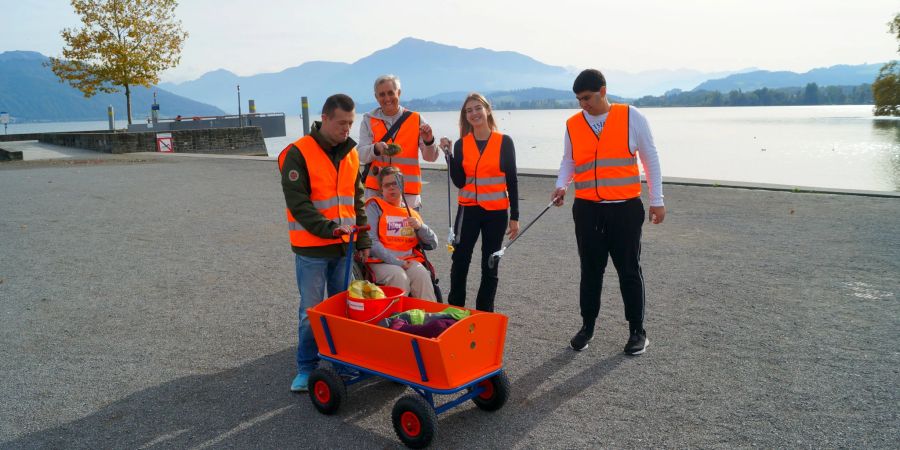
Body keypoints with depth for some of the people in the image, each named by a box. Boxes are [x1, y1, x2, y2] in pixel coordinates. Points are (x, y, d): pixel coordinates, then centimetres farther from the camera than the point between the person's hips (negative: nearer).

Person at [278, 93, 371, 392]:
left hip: (344, 246, 5)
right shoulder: (299, 153, -10)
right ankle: (306, 368, 17)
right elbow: (297, 201, -15)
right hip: (311, 249, -5)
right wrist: (326, 228, -24)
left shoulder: (350, 153, 9)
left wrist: (362, 240, 11)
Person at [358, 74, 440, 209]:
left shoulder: (415, 119, 6)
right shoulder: (369, 120, 7)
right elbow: (362, 155, -5)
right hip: (376, 193, 0)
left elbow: (431, 157, 1)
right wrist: (376, 148, -26)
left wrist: (428, 141, -21)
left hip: (409, 195, 0)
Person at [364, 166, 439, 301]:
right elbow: (370, 241, -7)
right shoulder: (374, 206, 7)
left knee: (422, 275, -28)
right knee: (399, 277, -33)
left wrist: (420, 227, -3)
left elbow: (433, 244, 17)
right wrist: (396, 262, -15)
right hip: (382, 262, -3)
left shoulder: (412, 213, 21)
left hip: (410, 261, 3)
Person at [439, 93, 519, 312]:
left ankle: (484, 313, 19)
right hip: (468, 210, 1)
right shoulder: (461, 144, 3)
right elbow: (459, 182, -2)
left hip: (497, 212, -1)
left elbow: (512, 181, 0)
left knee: (490, 266, 8)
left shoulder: (504, 142, -2)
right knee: (460, 261, -1)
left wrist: (514, 217, -2)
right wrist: (448, 153, -10)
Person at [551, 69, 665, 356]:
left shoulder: (632, 117, -3)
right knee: (590, 270, 11)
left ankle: (637, 331, 21)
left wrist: (657, 201, 1)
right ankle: (587, 326, 26)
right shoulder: (572, 125, 4)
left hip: (625, 209, -2)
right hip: (587, 210, 2)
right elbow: (568, 161, 13)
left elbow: (650, 159, 2)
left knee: (629, 271, 7)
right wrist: (561, 185, -8)